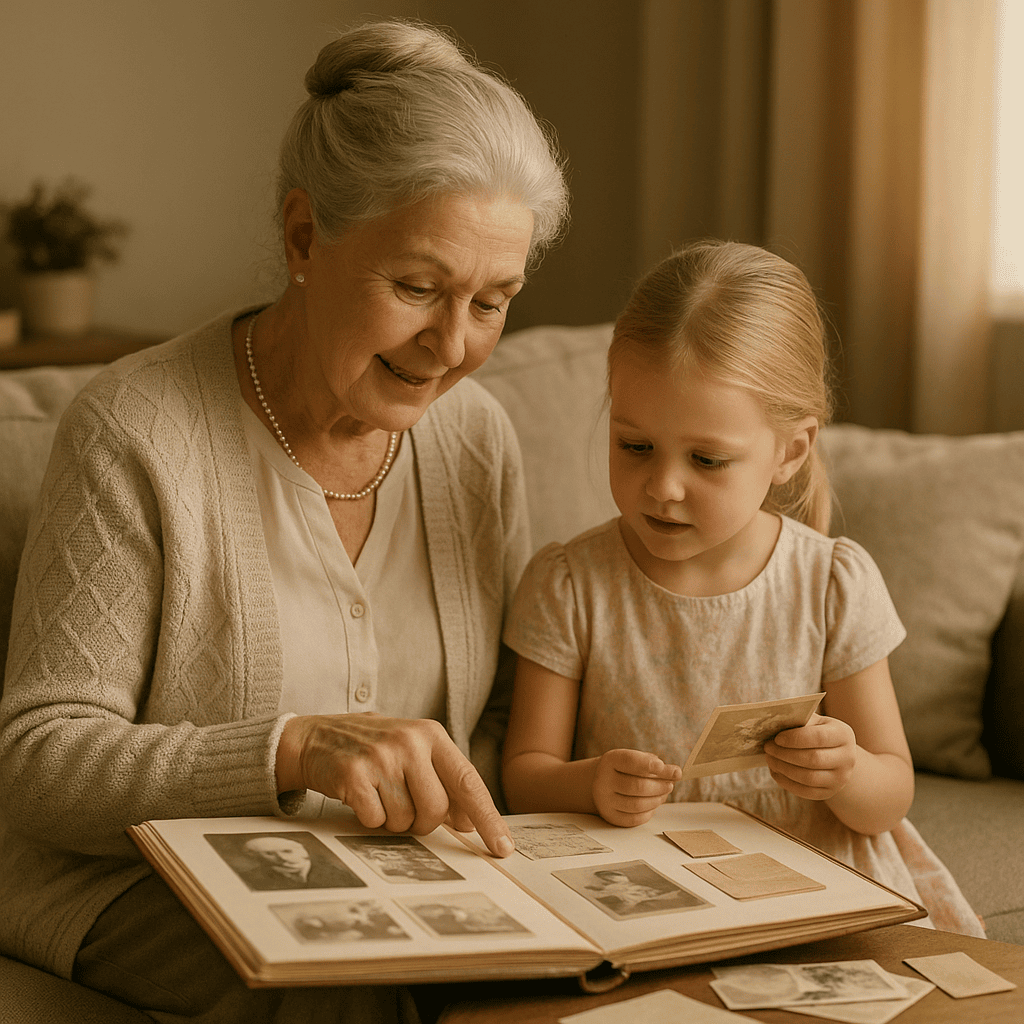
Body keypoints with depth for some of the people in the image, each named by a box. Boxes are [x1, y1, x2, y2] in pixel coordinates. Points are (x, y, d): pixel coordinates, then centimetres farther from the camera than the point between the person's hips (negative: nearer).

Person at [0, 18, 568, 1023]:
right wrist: (297, 748, -32)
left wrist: (463, 796, -13)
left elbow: (508, 709, 11)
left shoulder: (476, 438, 3)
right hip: (143, 891, -5)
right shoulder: (135, 431, -15)